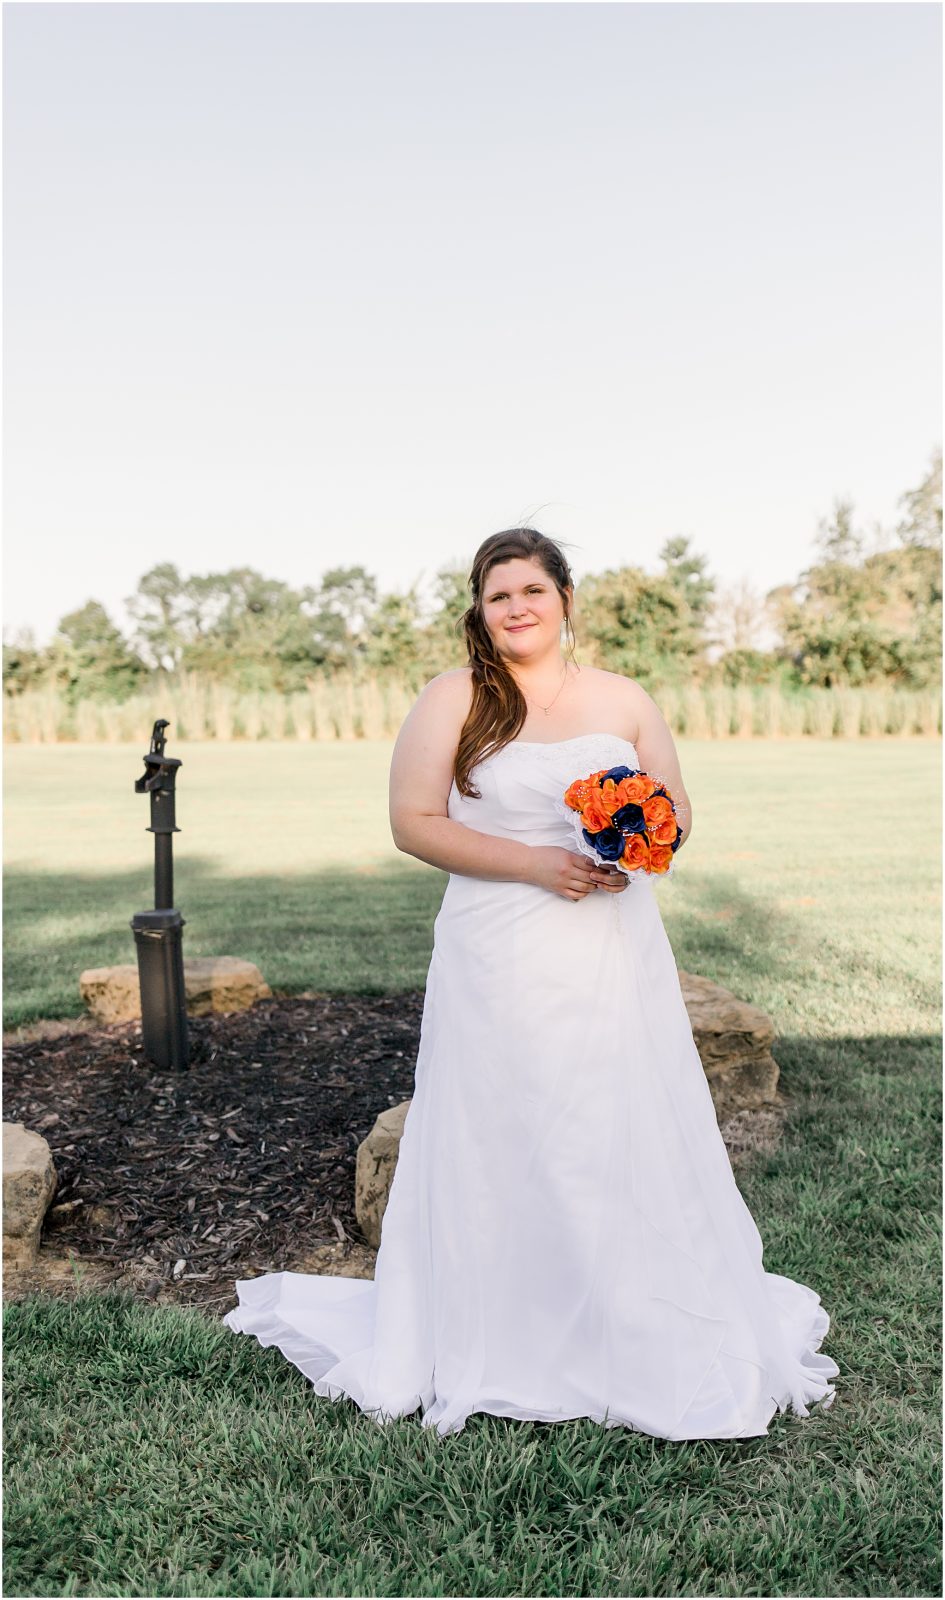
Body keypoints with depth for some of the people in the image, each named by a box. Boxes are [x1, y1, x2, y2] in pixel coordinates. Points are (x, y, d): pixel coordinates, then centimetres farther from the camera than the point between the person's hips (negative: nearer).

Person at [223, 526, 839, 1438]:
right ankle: (498, 1341, 26)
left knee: (632, 1139, 8)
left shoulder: (624, 700, 8)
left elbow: (677, 812, 12)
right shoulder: (451, 701, -1)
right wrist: (534, 862, -15)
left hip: (614, 960, 3)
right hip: (500, 965, -2)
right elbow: (414, 823, -6)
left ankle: (658, 1335, 29)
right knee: (500, 1146, 6)